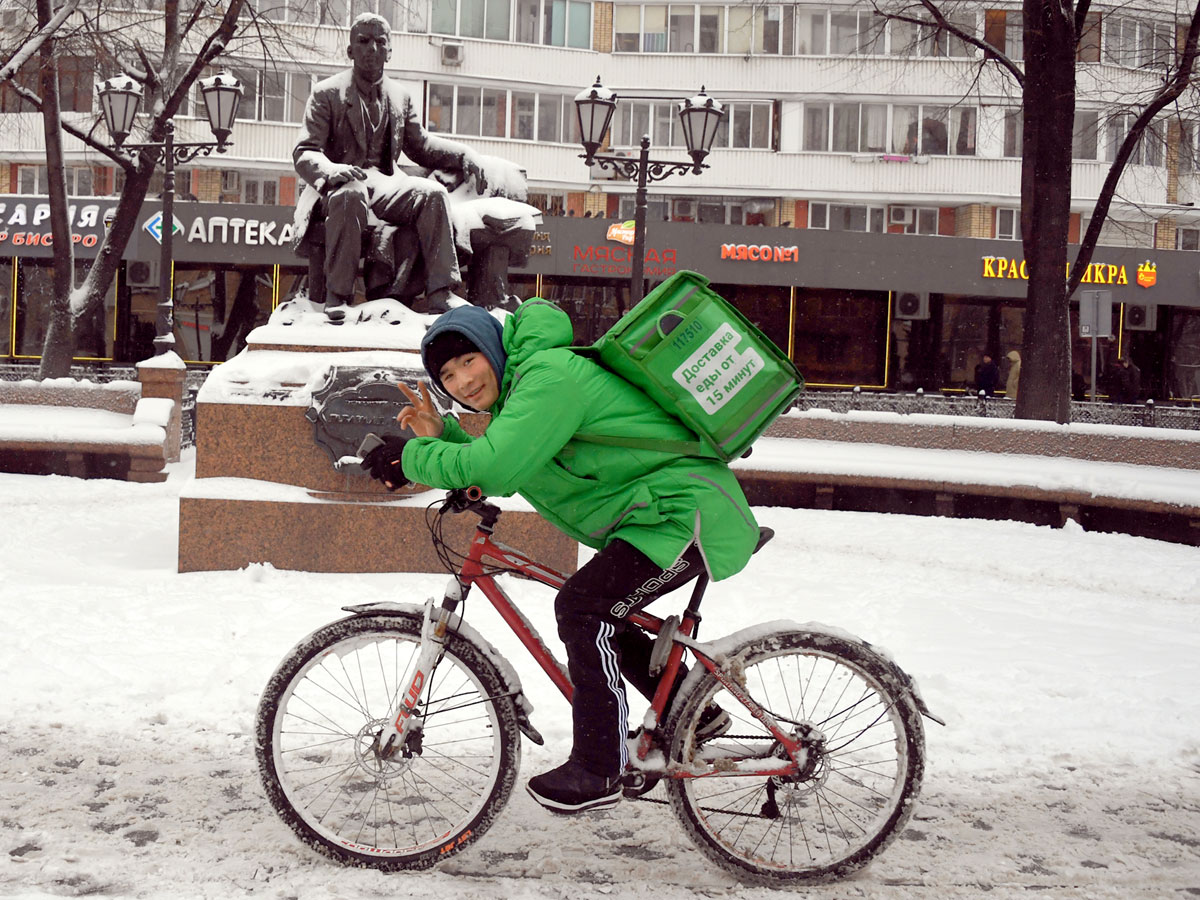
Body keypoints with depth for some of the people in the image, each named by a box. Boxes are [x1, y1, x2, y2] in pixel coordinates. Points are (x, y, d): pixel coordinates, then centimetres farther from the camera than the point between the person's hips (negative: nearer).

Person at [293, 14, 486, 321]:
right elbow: (304, 153, -3)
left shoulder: (400, 97, 20)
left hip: (385, 184, 4)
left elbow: (420, 145, 26)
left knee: (433, 192, -25)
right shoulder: (327, 93, 5)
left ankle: (440, 292, -27)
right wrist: (333, 170, -28)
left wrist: (463, 156, 6)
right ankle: (337, 295, -33)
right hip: (344, 183, -4)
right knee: (351, 196, -40)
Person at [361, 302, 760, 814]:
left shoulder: (548, 373, -19)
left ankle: (597, 772, -8)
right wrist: (441, 436, 3)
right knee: (599, 617, 17)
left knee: (582, 608, -18)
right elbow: (496, 474, 18)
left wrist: (410, 458, -17)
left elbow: (494, 468, -30)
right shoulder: (521, 384, 14)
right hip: (669, 508, 11)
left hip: (688, 509, -11)